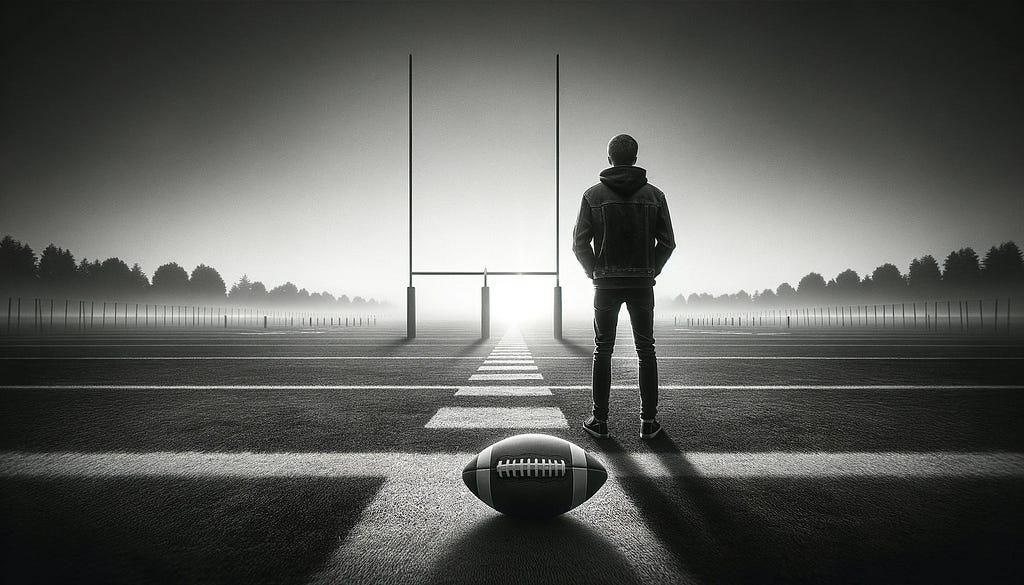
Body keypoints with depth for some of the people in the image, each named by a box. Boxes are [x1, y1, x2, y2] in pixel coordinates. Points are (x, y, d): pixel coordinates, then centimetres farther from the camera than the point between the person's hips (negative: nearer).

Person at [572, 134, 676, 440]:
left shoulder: (593, 194, 0)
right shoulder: (654, 195, 4)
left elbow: (580, 243, -4)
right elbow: (667, 242, 1)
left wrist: (594, 272, 8)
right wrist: (652, 271, 11)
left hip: (606, 284, -1)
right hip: (642, 283, 1)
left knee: (602, 351, 8)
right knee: (646, 351, 9)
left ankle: (600, 420, 10)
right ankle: (649, 421, 10)